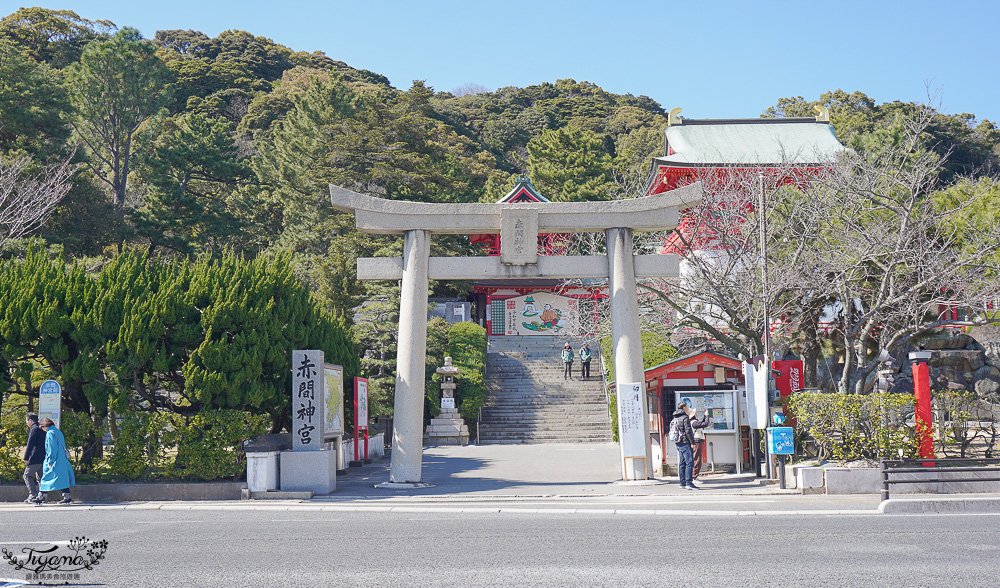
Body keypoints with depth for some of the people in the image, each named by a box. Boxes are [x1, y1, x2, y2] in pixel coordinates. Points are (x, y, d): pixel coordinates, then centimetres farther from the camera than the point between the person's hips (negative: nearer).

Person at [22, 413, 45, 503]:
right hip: (43, 458, 9)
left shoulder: (34, 429, -9)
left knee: (27, 475, -4)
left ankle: (33, 495, -13)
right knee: (40, 477, 11)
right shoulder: (42, 430, 18)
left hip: (35, 458, -9)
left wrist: (26, 458, -13)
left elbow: (30, 444, -14)